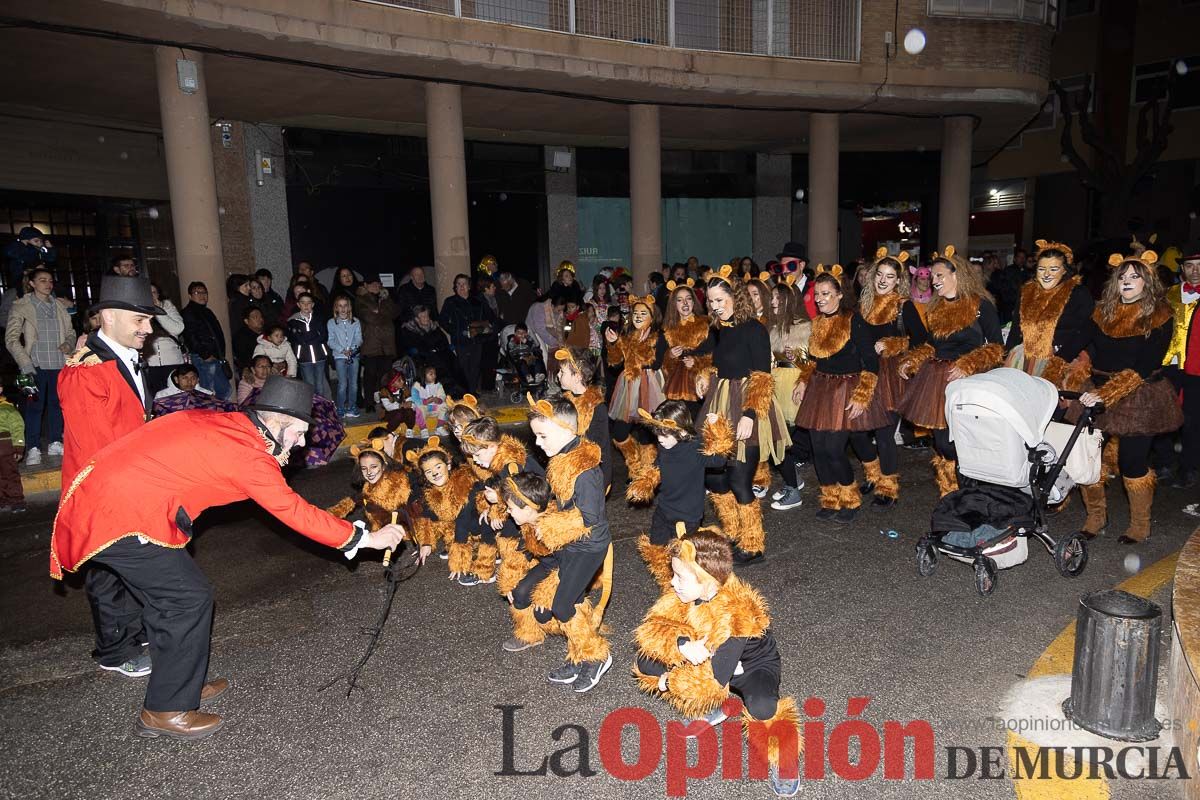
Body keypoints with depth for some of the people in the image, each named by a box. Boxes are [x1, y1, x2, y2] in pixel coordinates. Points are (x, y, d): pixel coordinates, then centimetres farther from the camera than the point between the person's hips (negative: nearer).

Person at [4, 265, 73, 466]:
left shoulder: (60, 306, 12)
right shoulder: (21, 306, 1)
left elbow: (70, 332, 18)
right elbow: (11, 338, -3)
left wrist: (69, 344, -6)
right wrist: (25, 363, -14)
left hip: (59, 364, 3)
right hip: (35, 365, -3)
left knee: (56, 405, 9)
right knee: (34, 406, -2)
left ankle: (55, 443, 19)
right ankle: (33, 449, 3)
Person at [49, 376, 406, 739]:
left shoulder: (220, 423, 6)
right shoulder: (249, 454, -17)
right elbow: (296, 513, -11)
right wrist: (367, 538, -6)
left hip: (98, 499, 9)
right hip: (121, 518, -9)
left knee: (169, 596, 19)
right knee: (190, 598, -2)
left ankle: (181, 683, 33)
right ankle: (166, 711, 9)